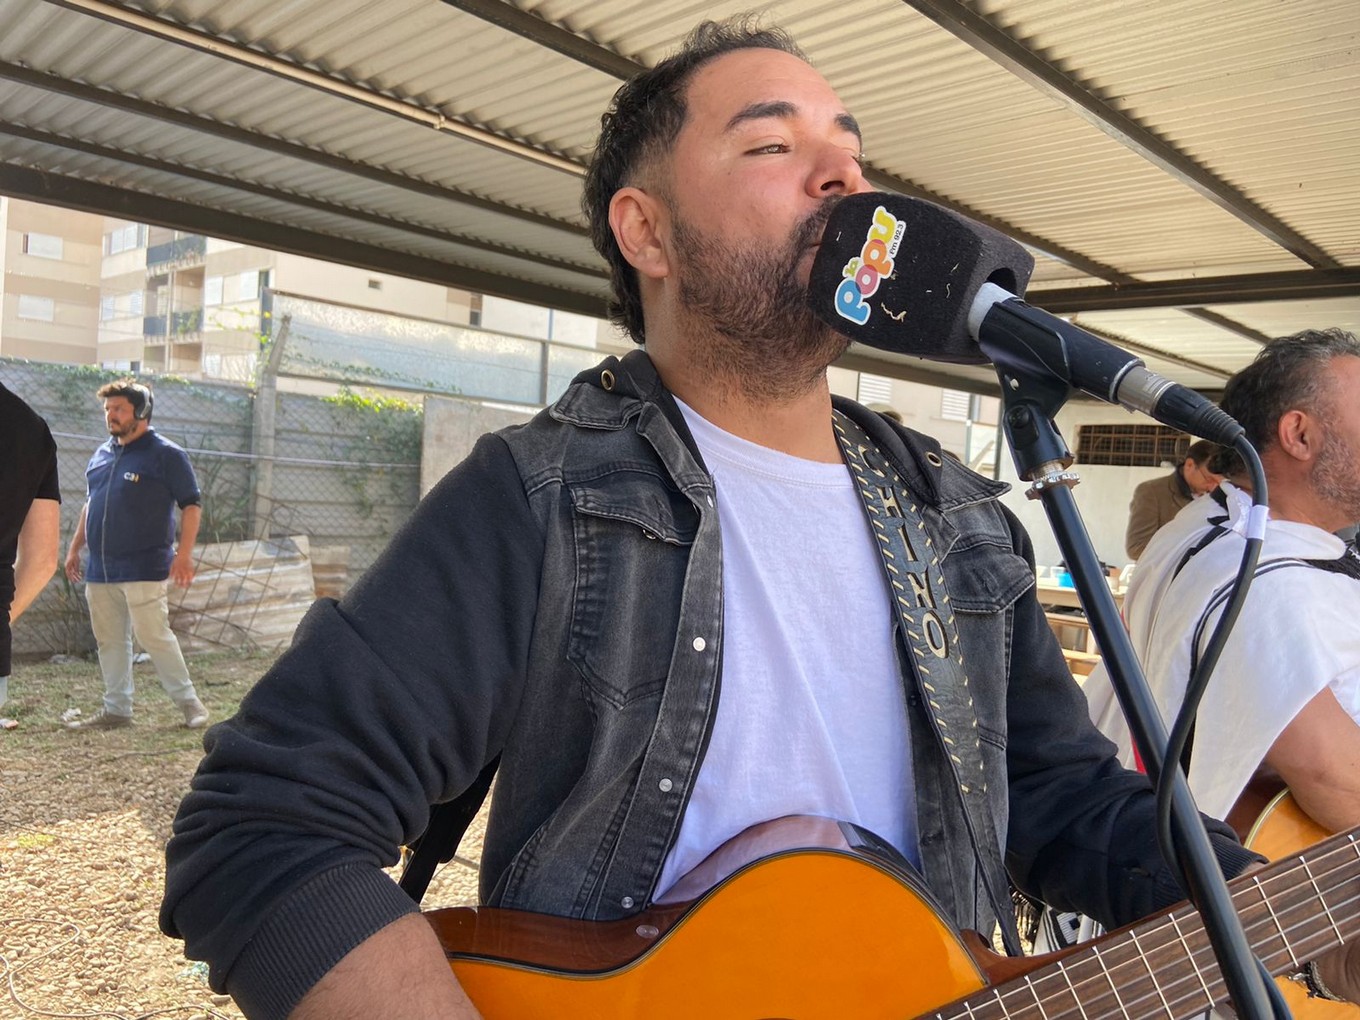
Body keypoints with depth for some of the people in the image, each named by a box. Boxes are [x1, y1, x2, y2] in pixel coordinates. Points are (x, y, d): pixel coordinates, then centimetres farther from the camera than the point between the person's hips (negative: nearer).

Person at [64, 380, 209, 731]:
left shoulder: (166, 454, -7)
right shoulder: (101, 455, 15)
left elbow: (192, 504, -9)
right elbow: (90, 505, 24)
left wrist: (184, 553, -17)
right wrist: (74, 547, 20)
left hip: (144, 569, -7)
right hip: (99, 568, 7)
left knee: (153, 635, -8)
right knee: (109, 640, 10)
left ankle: (189, 703, 1)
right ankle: (116, 709, 19)